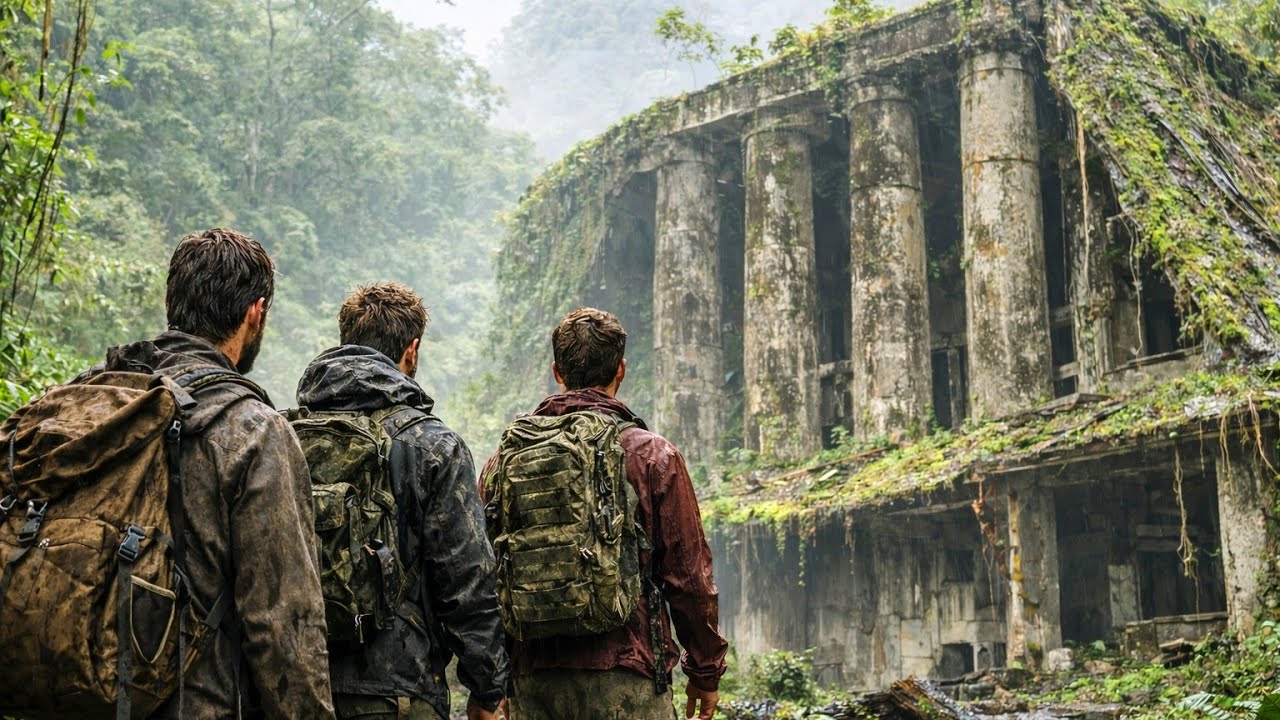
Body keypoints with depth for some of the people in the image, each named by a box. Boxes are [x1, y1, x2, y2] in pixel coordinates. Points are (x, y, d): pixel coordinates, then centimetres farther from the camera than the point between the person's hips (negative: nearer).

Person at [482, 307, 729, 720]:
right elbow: (689, 575, -3)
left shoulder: (506, 458, 5)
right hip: (623, 677, -3)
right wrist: (705, 671, 9)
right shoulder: (653, 456, -3)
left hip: (533, 679, 4)